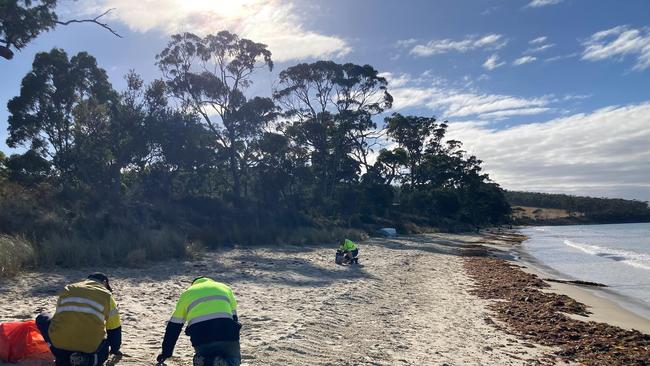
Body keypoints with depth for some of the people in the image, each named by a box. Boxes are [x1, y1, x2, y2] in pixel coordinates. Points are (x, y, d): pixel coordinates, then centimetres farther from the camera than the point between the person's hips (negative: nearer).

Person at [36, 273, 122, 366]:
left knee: (42, 319, 30)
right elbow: (114, 329, 23)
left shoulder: (67, 289, 23)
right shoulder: (107, 295, 16)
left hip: (59, 342, 1)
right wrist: (115, 350, 43)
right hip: (91, 347, -1)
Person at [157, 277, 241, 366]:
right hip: (227, 333, 0)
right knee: (234, 359, 25)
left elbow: (174, 327, 27)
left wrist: (166, 352, 37)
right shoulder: (225, 288, 28)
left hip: (201, 336, 0)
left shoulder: (186, 293, 26)